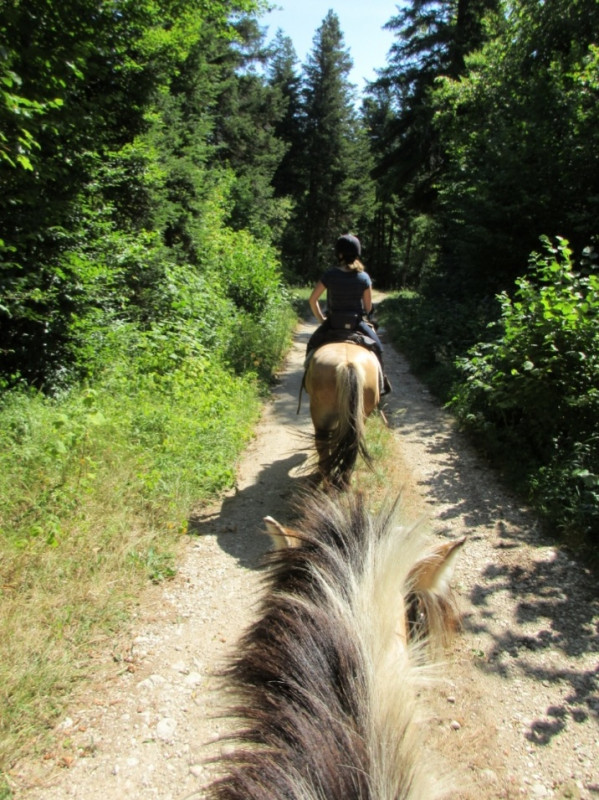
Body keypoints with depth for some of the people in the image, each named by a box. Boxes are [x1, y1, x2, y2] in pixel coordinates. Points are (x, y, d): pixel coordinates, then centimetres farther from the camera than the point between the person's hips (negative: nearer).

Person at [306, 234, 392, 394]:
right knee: (377, 347, 23)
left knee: (312, 346, 25)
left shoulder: (330, 275, -9)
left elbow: (312, 300, -5)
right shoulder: (364, 277, -7)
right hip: (357, 324, 0)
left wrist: (321, 319, 7)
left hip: (333, 323, 0)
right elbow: (368, 307, -1)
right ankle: (381, 381, 25)